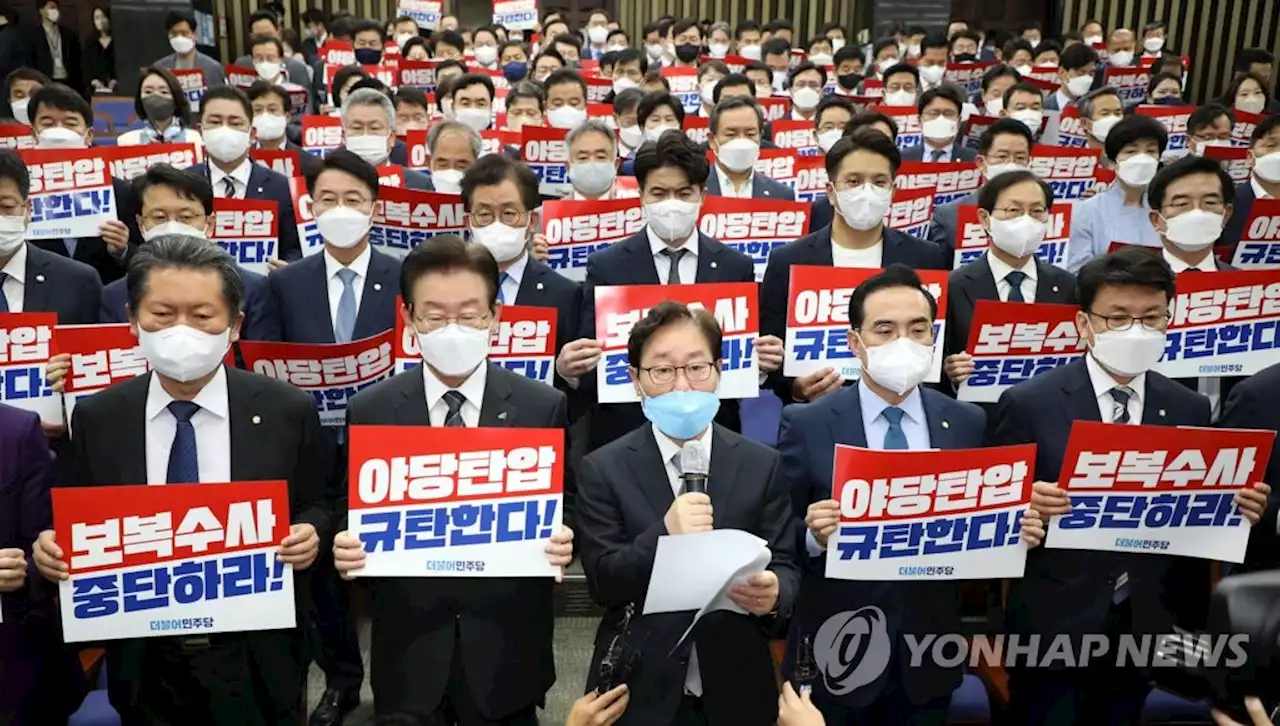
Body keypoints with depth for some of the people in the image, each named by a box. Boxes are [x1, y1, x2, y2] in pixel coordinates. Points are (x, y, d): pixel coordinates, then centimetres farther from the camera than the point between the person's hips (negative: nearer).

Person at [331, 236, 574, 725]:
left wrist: (562, 543, -21)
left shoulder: (544, 407, -5)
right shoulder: (368, 411, -2)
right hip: (408, 654, 1)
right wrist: (345, 550, -17)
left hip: (506, 651, 0)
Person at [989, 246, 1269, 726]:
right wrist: (1025, 504, -28)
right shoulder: (1028, 404, -10)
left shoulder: (1190, 410, 3)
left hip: (1144, 630, 4)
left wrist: (1234, 510, -13)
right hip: (1053, 629, -4)